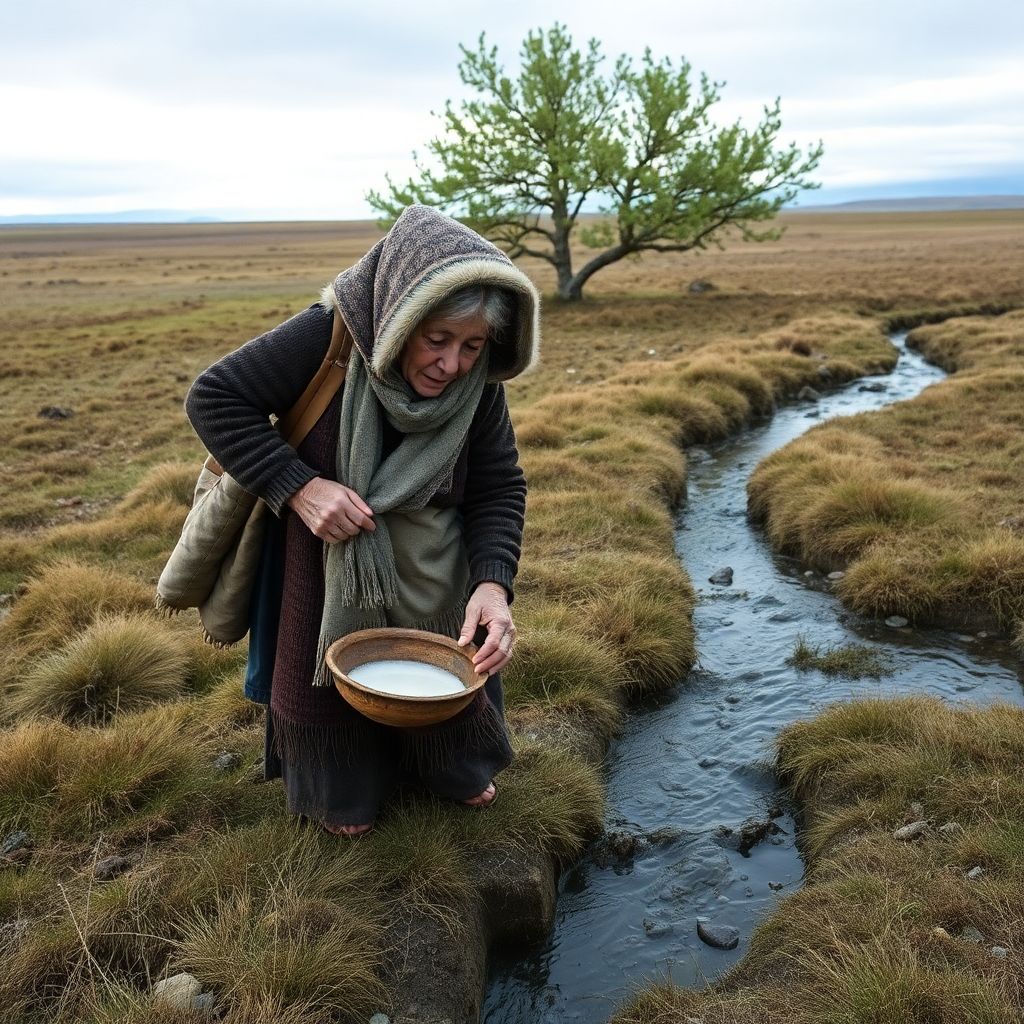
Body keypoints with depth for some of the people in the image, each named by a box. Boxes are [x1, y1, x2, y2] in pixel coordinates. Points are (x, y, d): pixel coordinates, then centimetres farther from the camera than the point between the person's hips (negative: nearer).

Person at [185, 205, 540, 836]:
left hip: (437, 572, 3)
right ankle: (346, 790, 43)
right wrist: (296, 486, -35)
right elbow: (213, 398, -25)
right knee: (341, 674, 15)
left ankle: (454, 767, 50)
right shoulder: (326, 338, -31)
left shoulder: (478, 384, -19)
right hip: (333, 569, -3)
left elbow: (500, 488, -15)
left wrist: (492, 583, -32)